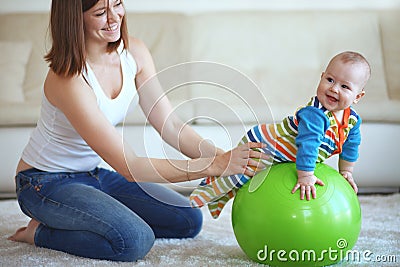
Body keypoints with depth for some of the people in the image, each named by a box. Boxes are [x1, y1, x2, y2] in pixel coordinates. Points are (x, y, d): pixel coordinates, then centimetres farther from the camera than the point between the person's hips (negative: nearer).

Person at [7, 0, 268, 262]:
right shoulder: (68, 80, -30)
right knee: (136, 240, -29)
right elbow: (130, 167, -33)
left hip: (94, 175, 8)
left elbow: (171, 126, -9)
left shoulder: (134, 52, -8)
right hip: (46, 182, -8)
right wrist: (214, 166, -36)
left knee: (189, 221, 5)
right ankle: (41, 232, -5)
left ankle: (76, 222, 10)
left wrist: (224, 157, -25)